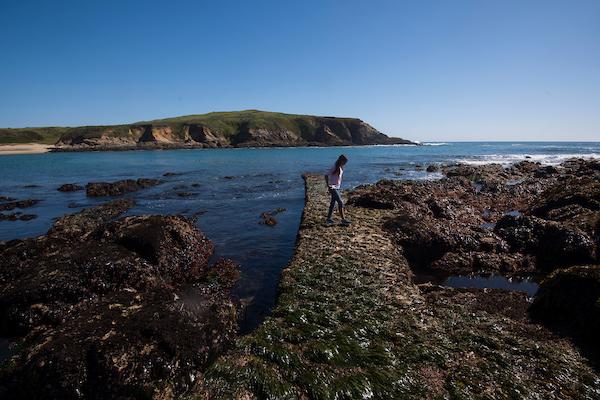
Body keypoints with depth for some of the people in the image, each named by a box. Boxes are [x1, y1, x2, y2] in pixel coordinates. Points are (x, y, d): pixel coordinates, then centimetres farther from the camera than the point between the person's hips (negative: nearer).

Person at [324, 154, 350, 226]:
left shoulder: (341, 168, 7)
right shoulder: (334, 168, -19)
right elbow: (326, 176, -22)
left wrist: (339, 184, 15)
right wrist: (328, 186, -21)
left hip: (337, 188, 9)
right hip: (333, 188, -9)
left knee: (333, 203, 14)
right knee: (340, 203, -9)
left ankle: (329, 218, 23)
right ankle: (343, 220, -4)